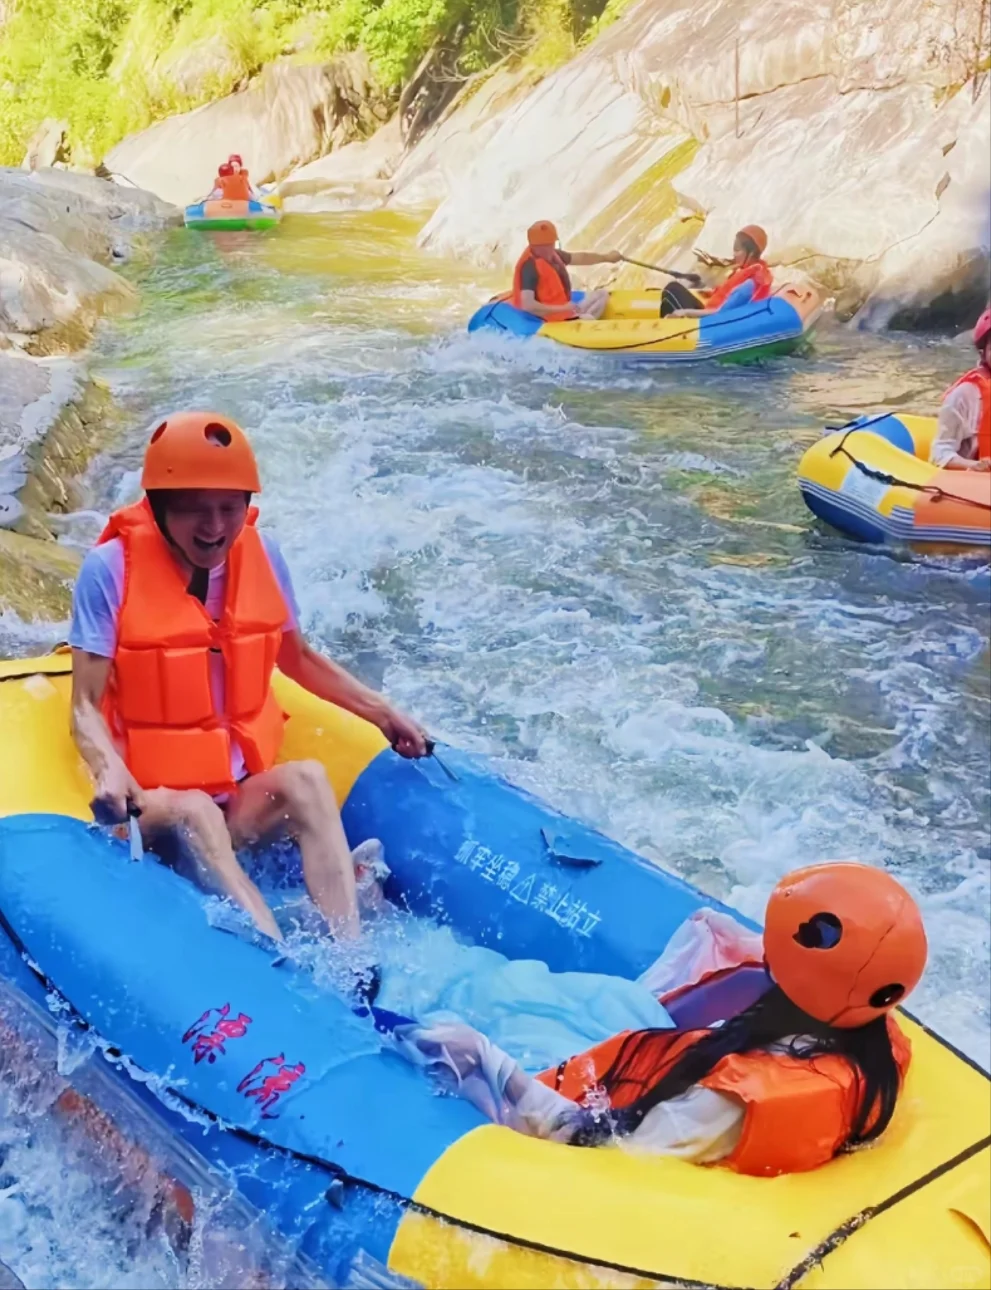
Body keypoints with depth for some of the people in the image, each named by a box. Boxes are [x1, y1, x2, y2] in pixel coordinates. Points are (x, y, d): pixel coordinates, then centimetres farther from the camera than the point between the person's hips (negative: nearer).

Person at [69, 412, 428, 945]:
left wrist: (381, 712, 8)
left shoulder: (261, 555, 0)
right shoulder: (112, 568, -12)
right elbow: (86, 706, -12)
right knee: (193, 812, -35)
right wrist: (110, 772, -33)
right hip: (149, 807, -3)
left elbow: (297, 658, 17)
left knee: (305, 779, -27)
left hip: (244, 800, 3)